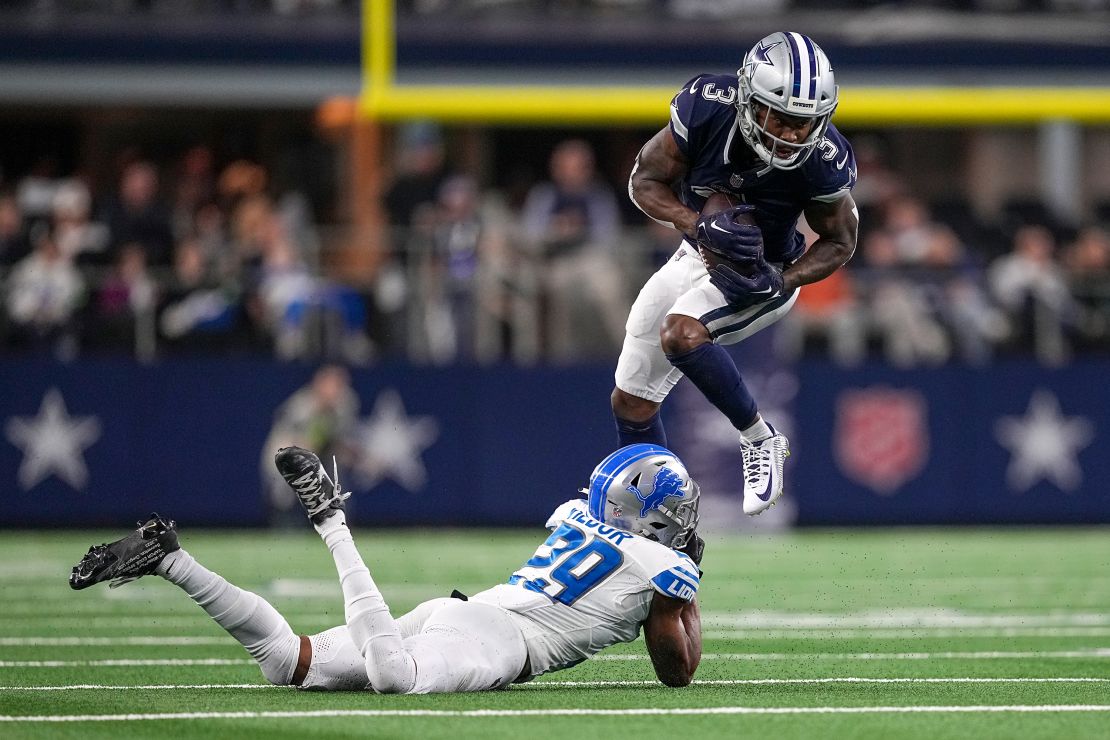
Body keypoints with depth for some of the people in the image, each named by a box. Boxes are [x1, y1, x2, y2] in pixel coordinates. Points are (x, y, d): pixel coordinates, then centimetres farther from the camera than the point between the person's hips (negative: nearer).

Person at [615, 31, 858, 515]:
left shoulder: (824, 159, -30)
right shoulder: (707, 107, -28)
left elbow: (839, 242, -11)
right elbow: (645, 181, -14)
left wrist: (779, 282, -29)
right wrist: (700, 226, -32)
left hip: (761, 274, -4)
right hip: (697, 256, 4)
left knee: (681, 334, -33)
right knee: (631, 401, 10)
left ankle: (759, 439, -13)